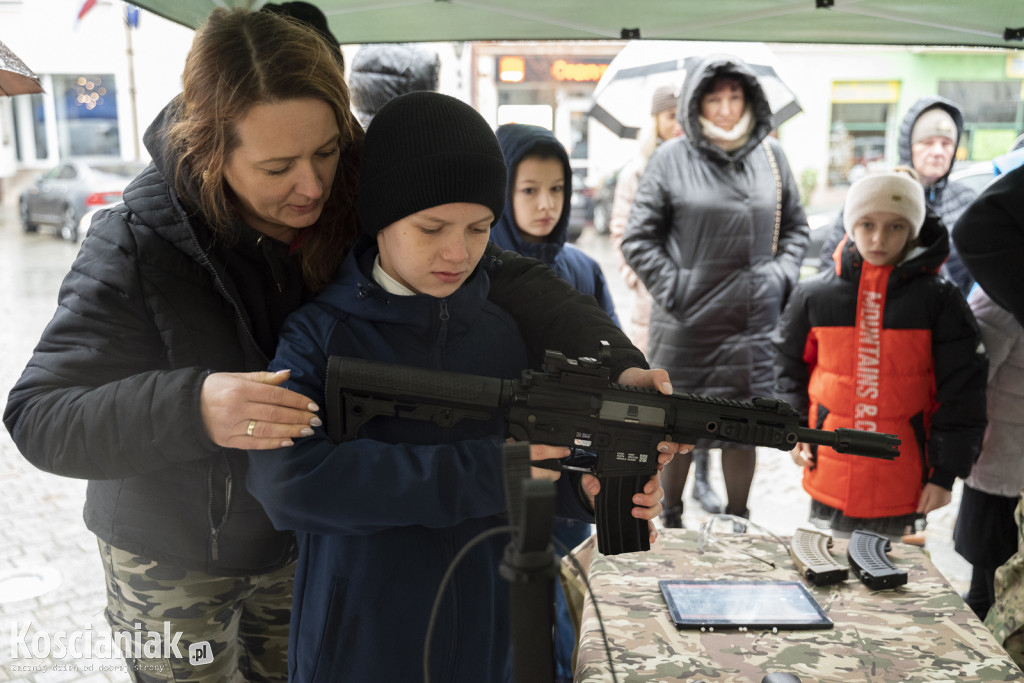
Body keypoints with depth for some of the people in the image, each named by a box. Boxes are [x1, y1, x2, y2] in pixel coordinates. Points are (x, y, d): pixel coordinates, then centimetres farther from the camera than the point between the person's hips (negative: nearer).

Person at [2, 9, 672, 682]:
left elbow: (510, 277, -22)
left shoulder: (365, 204, -19)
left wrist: (617, 367, -39)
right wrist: (192, 407, -46)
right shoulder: (139, 243, -25)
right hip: (173, 557, -2)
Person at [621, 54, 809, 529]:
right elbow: (638, 239, -2)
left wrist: (782, 274, 4)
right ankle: (670, 520, 30)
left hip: (754, 322, 3)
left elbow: (796, 226, 19)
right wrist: (672, 289, -9)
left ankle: (736, 523, 30)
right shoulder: (671, 159, -3)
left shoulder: (771, 155, 8)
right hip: (686, 325, -3)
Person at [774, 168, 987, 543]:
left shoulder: (940, 301, -4)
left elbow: (962, 389, -2)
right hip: (830, 473, 2)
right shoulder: (813, 294, 0)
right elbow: (790, 365, 12)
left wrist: (946, 471, -3)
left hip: (902, 482, -1)